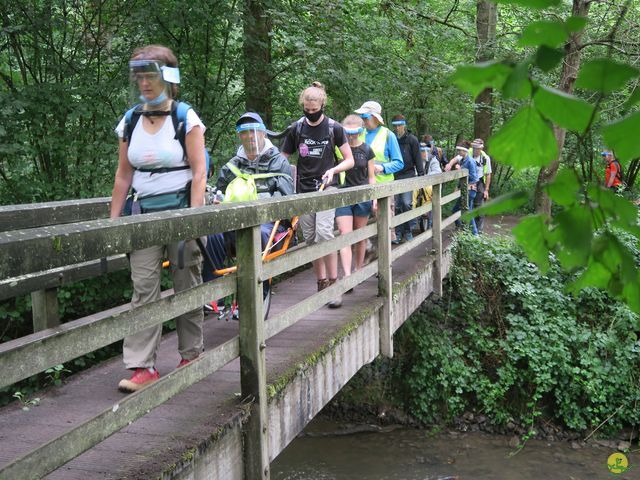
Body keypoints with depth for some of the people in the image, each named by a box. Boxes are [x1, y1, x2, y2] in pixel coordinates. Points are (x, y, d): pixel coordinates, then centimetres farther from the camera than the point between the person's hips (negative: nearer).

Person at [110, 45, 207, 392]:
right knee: (143, 288, -3)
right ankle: (142, 367, -2)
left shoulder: (186, 119, -4)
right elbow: (123, 175, 12)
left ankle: (191, 354, 20)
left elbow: (199, 172, -7)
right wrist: (112, 219, 8)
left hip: (180, 208, -3)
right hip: (144, 210, 4)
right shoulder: (130, 123, 8)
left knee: (187, 286, 5)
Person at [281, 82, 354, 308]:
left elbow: (349, 160, 2)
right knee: (310, 239, 4)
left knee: (324, 232, -20)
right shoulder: (296, 128, 4)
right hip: (304, 189, 3)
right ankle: (321, 283, 14)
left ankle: (333, 284, -13)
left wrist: (333, 169, -17)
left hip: (326, 187, -3)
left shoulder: (334, 128, -2)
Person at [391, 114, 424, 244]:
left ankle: (408, 231, 6)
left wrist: (421, 175, -5)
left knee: (407, 203, -9)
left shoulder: (411, 139, 0)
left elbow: (418, 159, -1)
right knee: (397, 205, 3)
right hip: (394, 176, 2)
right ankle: (398, 233, 11)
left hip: (408, 175, -2)